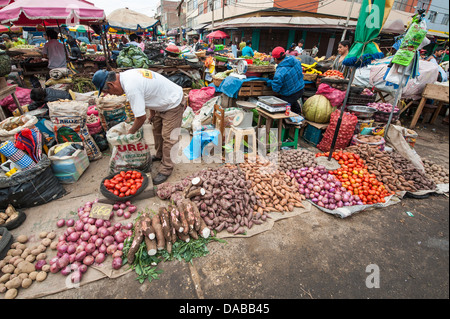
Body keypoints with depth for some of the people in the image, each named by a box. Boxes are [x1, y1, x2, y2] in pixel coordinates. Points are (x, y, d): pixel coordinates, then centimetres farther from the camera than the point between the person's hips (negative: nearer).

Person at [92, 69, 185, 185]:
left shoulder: (131, 88, -30)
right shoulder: (126, 75, 1)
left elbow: (141, 117, -24)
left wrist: (130, 133, -6)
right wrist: (152, 114, 16)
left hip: (173, 104, -10)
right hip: (165, 100, 10)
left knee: (167, 137, -7)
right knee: (157, 130, 20)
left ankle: (166, 170, 3)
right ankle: (160, 155, 38)